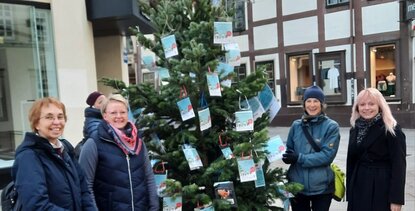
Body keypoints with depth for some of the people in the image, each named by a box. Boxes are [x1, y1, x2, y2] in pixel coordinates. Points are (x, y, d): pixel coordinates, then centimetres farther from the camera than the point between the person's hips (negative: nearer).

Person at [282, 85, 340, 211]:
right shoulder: (296, 125, 2)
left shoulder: (331, 126, -7)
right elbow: (289, 150, 9)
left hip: (321, 187, -2)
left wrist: (300, 158, -22)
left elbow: (327, 155, -16)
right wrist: (288, 156, -15)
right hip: (297, 185, 3)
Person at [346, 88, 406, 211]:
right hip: (359, 187, 5)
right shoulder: (355, 129, 8)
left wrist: (396, 198, -16)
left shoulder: (392, 130, -10)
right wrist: (349, 191, 10)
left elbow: (399, 165, -13)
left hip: (381, 189, -5)